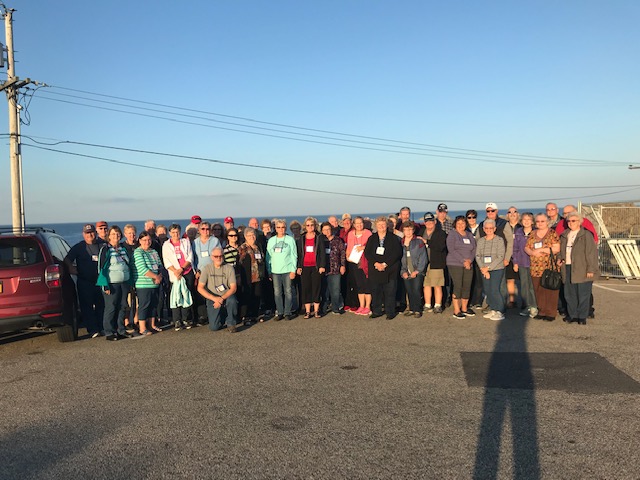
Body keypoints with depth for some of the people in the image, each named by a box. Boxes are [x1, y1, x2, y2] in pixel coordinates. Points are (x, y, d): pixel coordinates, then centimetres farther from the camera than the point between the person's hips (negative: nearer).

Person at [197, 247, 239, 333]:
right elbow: (200, 288, -7)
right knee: (214, 327, -16)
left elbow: (233, 288, -9)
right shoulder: (207, 269, -2)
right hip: (212, 299, 0)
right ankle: (221, 317, 22)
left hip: (227, 297, 0)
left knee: (232, 300, -37)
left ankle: (231, 323, -11)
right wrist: (214, 298, -19)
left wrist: (222, 298, -25)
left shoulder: (229, 268, -3)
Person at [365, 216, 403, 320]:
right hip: (374, 269, 3)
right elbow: (367, 253, 5)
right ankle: (376, 311, 14)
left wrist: (385, 264, -12)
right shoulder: (372, 238, 12)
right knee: (375, 291, 4)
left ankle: (390, 312, 6)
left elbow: (397, 253, -6)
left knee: (390, 291, -3)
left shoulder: (393, 238, 3)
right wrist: (376, 263, -10)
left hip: (390, 270, -3)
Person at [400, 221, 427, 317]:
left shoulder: (419, 242, -1)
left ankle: (417, 310, 0)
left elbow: (423, 258, -5)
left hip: (417, 272, -3)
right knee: (409, 291, 5)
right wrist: (403, 271, -2)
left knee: (416, 290, -9)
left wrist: (417, 271, -11)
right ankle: (411, 309, 15)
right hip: (406, 273, 3)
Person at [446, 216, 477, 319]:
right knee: (457, 286, -8)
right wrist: (463, 261, -16)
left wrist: (470, 260, -8)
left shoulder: (470, 235, 15)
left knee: (467, 286, 6)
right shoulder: (452, 234, -3)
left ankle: (464, 308, 18)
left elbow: (474, 249, 11)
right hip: (455, 264, -5)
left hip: (469, 265, 6)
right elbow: (451, 250, -12)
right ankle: (456, 311, -2)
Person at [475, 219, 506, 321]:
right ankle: (492, 310, 19)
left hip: (497, 269, -5)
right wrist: (483, 268, -7)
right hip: (484, 270, 5)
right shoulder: (480, 240, 10)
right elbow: (477, 255, 7)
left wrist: (488, 267, -13)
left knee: (494, 290, -11)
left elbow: (500, 257, -10)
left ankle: (500, 312, -1)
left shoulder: (499, 240, -4)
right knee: (487, 290, 6)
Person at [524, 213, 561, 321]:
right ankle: (541, 312, 17)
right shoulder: (532, 234, 14)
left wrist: (541, 250, -15)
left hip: (549, 267, -5)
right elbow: (526, 247, 12)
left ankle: (551, 313, 4)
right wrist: (532, 252, -9)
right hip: (536, 268, 5)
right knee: (538, 291, 7)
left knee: (550, 291, -3)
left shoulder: (552, 233, -2)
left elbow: (556, 248, -11)